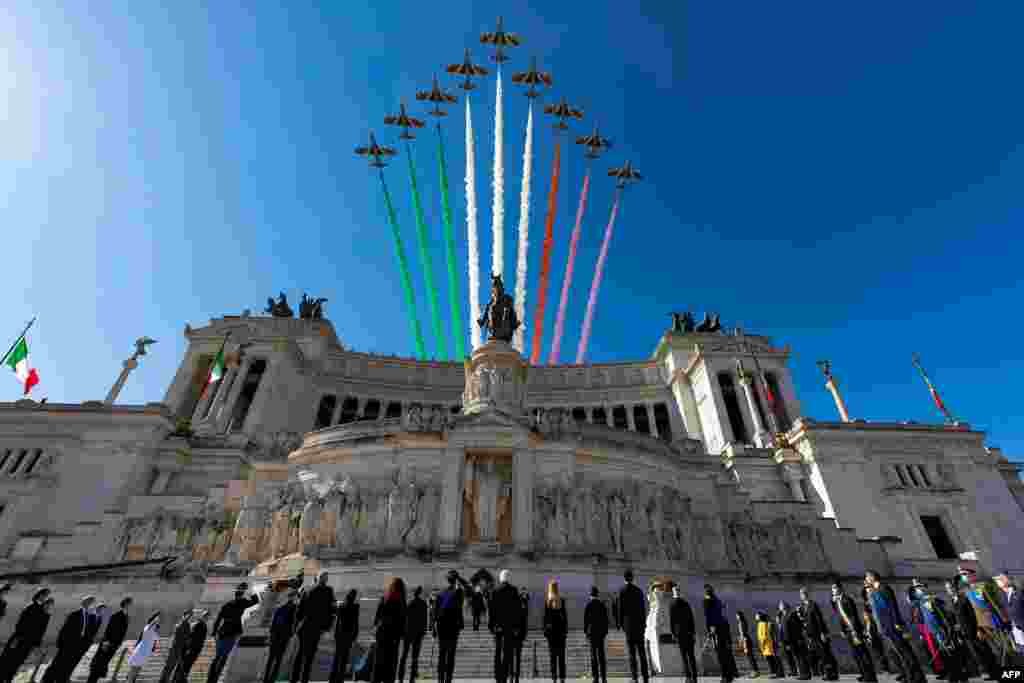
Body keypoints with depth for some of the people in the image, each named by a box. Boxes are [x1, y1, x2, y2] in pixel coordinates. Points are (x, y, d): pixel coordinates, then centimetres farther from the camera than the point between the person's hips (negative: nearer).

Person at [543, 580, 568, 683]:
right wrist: (566, 630, 6)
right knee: (561, 655, 8)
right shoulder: (562, 600, -3)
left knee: (552, 655, 5)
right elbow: (565, 616, 0)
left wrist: (545, 630, 3)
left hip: (550, 629, -1)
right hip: (560, 628, 1)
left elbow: (545, 616, -3)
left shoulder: (546, 600, -5)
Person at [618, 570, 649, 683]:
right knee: (641, 650, 11)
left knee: (631, 652, 0)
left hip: (628, 622, -3)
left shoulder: (622, 591, -4)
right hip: (639, 621, 3)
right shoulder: (639, 590, 4)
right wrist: (644, 623, 13)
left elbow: (620, 608, -6)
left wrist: (620, 624, 3)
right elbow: (643, 608, 5)